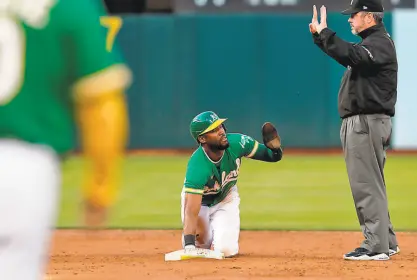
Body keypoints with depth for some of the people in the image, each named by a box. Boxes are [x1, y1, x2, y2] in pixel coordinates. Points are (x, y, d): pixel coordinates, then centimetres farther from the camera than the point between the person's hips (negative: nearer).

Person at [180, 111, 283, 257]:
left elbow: (273, 156, -14)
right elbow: (191, 212, -42)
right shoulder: (197, 167, -39)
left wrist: (274, 149, -39)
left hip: (226, 199, 2)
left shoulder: (237, 142, -28)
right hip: (198, 201, -2)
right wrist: (189, 245, -54)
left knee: (226, 249, -16)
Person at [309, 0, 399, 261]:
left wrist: (324, 33, -26)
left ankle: (376, 247, -11)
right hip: (359, 123, 11)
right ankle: (386, 242, 21)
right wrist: (319, 34, 14)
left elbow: (350, 56, -31)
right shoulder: (369, 43, 18)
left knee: (367, 185, -11)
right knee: (370, 184, 15)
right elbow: (346, 55, 26)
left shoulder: (380, 43, -14)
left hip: (368, 123, -11)